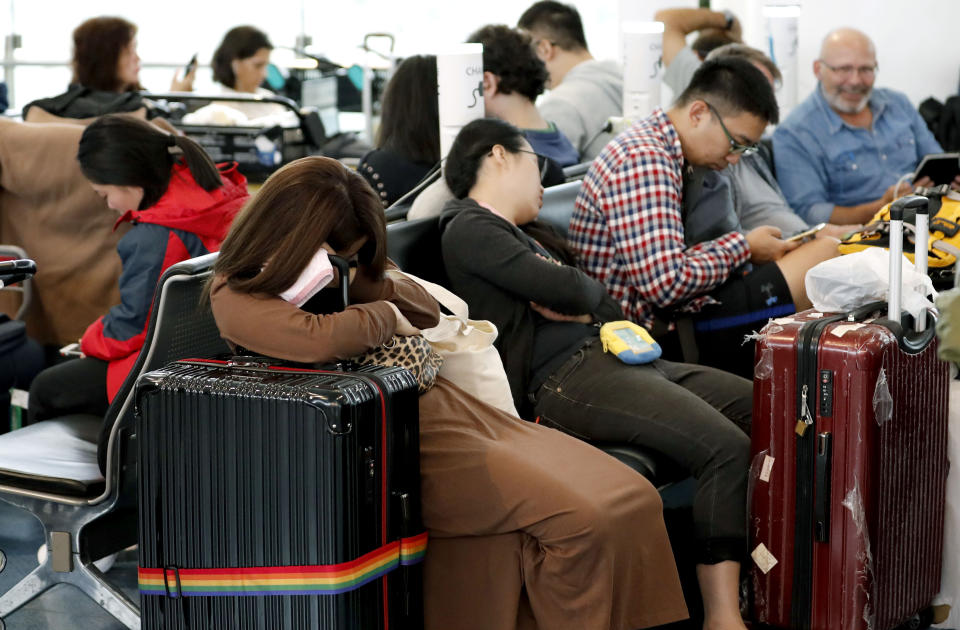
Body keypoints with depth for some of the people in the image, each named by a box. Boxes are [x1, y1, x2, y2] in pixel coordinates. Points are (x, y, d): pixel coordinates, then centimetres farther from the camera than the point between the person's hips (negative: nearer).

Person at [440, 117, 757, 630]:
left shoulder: (524, 233, 27)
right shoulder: (469, 229, -3)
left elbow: (610, 305, 20)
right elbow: (565, 289, -13)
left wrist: (577, 303, -2)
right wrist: (582, 295, 9)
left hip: (608, 353, 10)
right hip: (564, 377, -10)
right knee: (725, 447, -25)